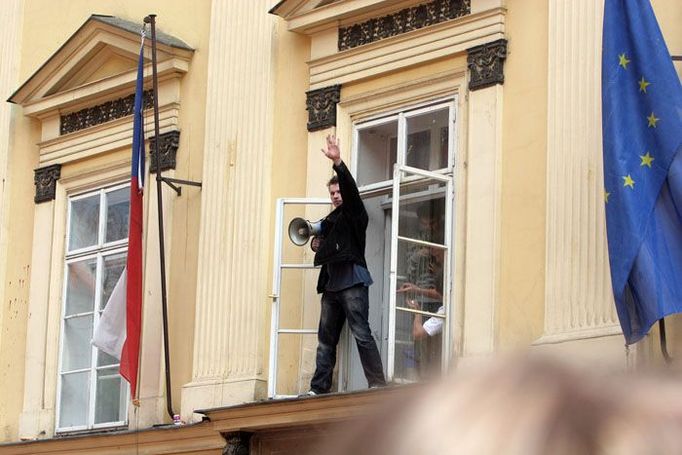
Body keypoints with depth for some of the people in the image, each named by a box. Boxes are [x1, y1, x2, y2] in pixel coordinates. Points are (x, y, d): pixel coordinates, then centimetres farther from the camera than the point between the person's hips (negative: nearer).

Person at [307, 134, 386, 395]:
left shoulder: (355, 214, 2)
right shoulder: (330, 220, 23)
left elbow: (351, 189, -17)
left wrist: (338, 163, -31)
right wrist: (318, 246, 10)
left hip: (352, 280, -8)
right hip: (331, 283, 8)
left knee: (361, 334, -15)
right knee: (326, 338, 7)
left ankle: (377, 385, -17)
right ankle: (319, 388, 8)